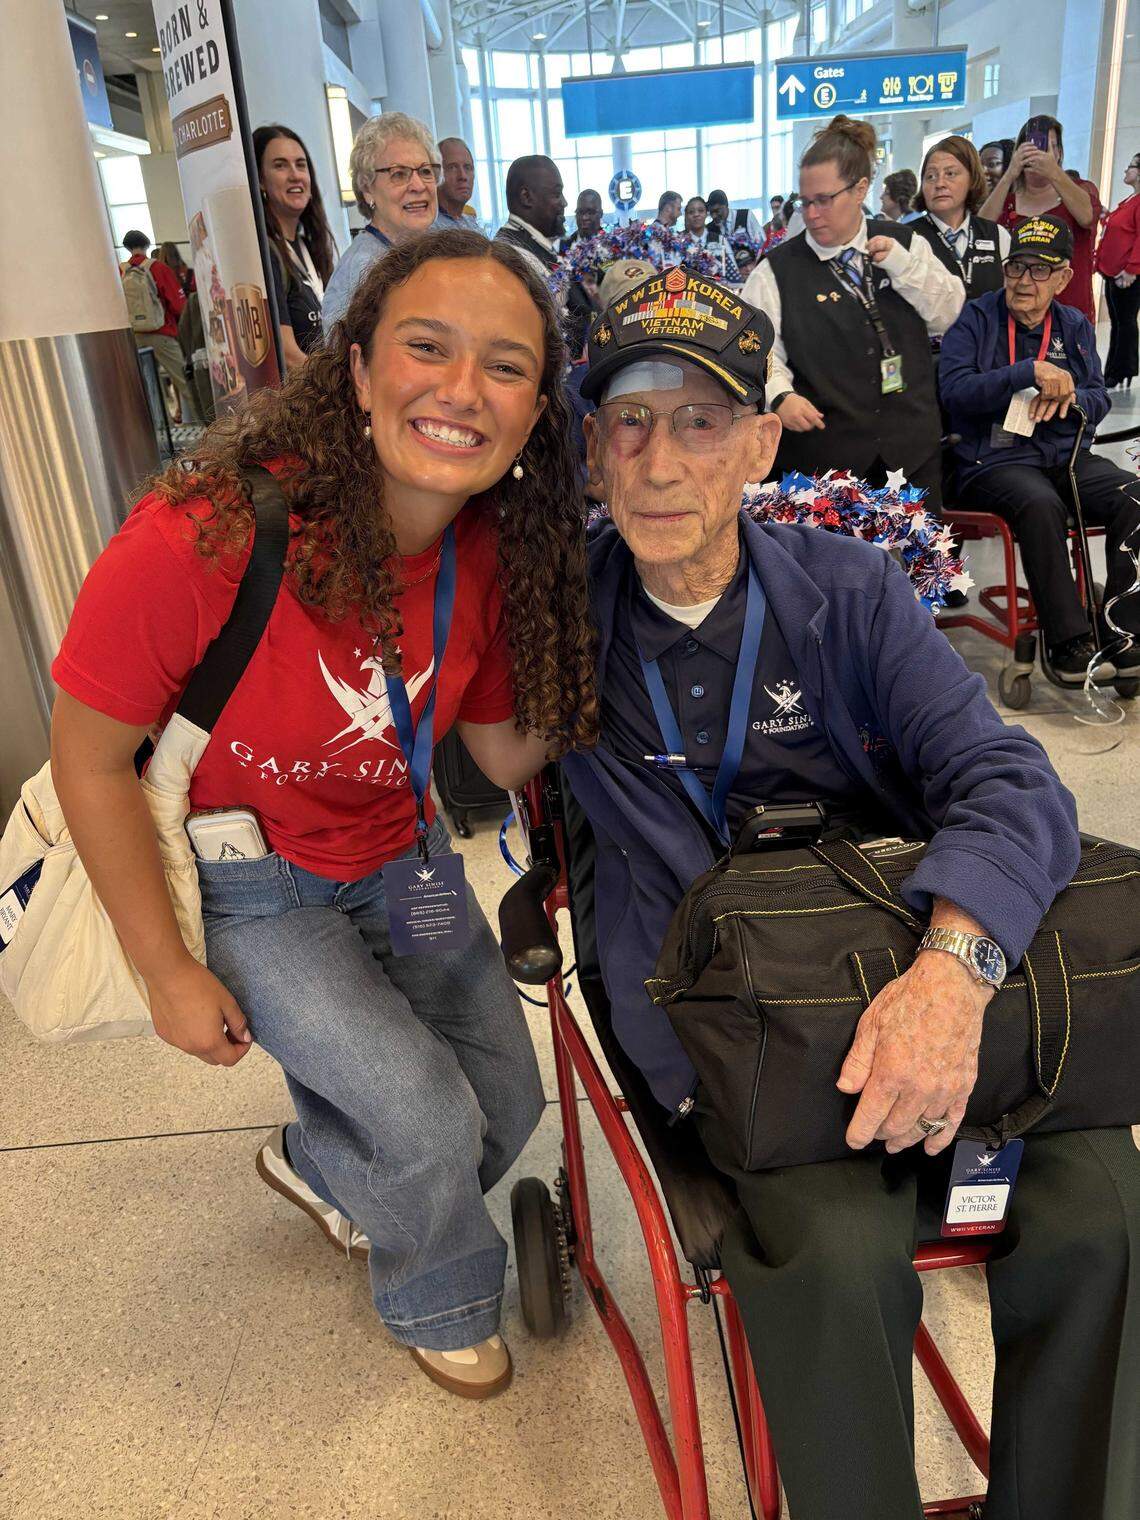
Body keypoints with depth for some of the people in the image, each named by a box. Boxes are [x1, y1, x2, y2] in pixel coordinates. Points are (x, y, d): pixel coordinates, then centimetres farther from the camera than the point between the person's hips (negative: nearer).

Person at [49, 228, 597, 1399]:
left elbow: (508, 751, -4)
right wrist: (167, 971, -12)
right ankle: (439, 1305, 29)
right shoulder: (209, 532, -31)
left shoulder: (495, 553, -14)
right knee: (431, 1122, -9)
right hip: (245, 883, -5)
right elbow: (88, 756, -19)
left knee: (508, 1104, 12)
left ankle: (319, 1166, 45)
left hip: (397, 856, 6)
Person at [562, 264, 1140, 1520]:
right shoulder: (562, 615, 0)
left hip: (915, 971, 2)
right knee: (834, 1248, -27)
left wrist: (955, 963, -28)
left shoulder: (846, 590, 1)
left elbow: (1007, 780, -8)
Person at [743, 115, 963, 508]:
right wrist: (781, 396, -26)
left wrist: (901, 264, -5)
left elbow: (948, 314, 8)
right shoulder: (778, 270, 1)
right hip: (822, 454, -3)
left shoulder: (905, 243, 11)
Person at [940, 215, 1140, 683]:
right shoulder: (975, 320, 3)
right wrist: (1030, 373, -21)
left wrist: (1069, 396, -10)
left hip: (1068, 456, 5)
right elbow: (954, 390, -12)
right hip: (994, 462, -4)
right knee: (1041, 503, -37)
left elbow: (1099, 400, 14)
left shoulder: (1075, 326, 17)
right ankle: (1069, 642, -28)